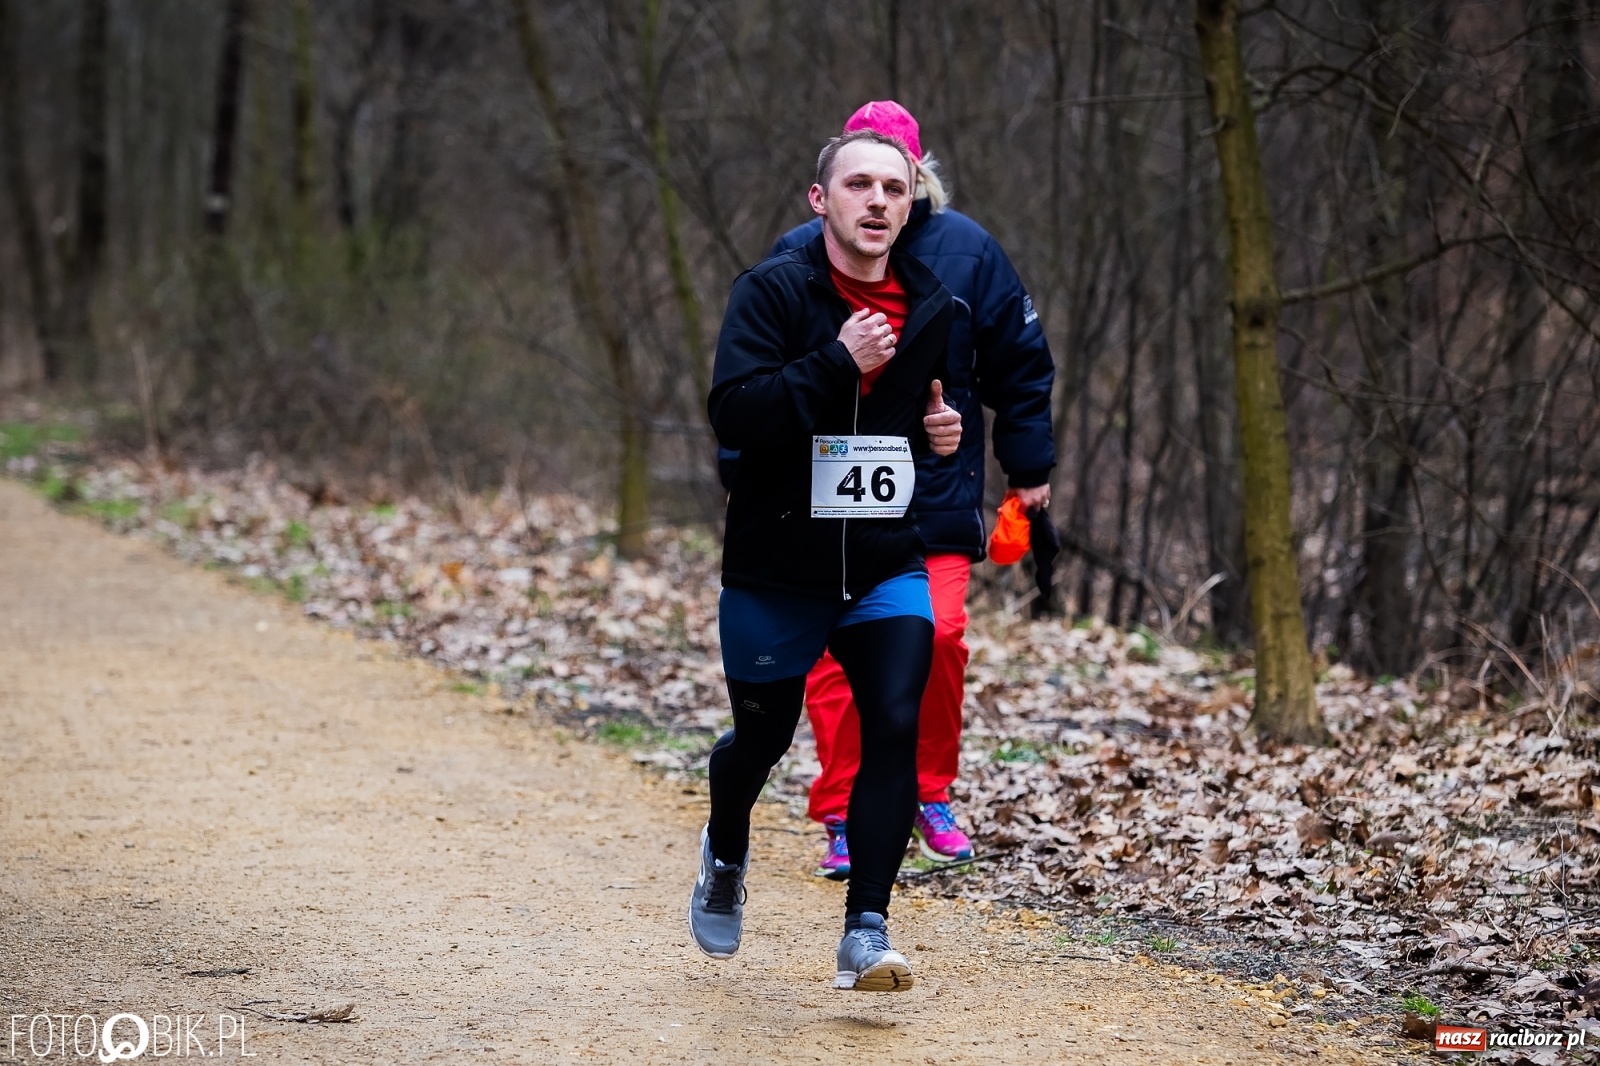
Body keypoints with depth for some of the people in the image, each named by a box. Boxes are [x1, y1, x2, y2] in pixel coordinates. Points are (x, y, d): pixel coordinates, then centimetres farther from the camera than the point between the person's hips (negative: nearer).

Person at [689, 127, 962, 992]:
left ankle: (866, 931, -11)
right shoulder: (772, 291, -11)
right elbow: (734, 414, -23)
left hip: (888, 568, 3)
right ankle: (726, 856, 46)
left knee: (895, 726, -15)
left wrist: (943, 432, 3)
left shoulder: (931, 309, 5)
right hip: (774, 571, -3)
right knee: (762, 736, 13)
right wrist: (838, 363, -28)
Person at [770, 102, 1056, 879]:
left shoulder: (966, 250, 3)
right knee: (835, 656, -3)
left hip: (937, 488, 0)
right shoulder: (801, 255, 2)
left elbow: (1019, 363, 11)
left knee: (936, 634, -13)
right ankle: (844, 820, 9)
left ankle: (929, 793, 9)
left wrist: (1029, 471, 11)